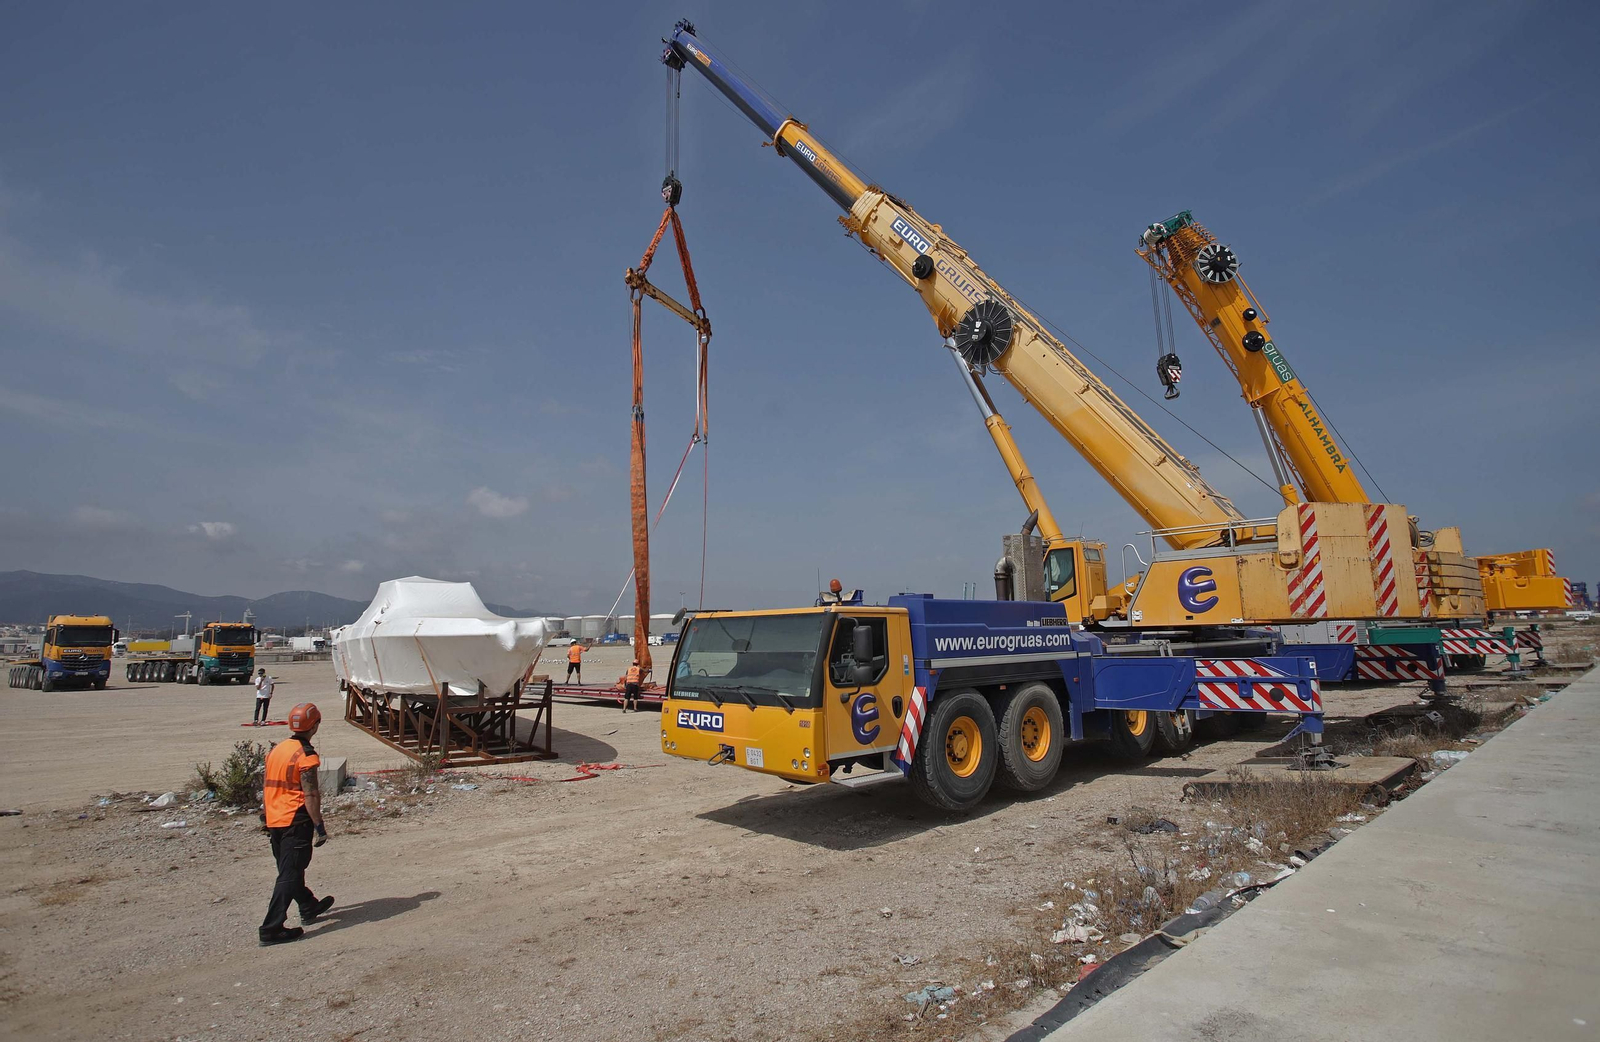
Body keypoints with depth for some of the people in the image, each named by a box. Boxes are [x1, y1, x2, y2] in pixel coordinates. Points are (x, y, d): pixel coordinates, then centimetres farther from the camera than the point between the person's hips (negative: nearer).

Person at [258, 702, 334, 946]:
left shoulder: (276, 749, 8)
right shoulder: (306, 755, -17)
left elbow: (271, 787, 15)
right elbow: (310, 795, -19)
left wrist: (269, 821, 25)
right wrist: (320, 827, -13)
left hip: (274, 820, 9)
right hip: (296, 821, -9)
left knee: (289, 868, 20)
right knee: (289, 875, -2)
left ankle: (309, 907, 38)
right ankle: (272, 929, -3)